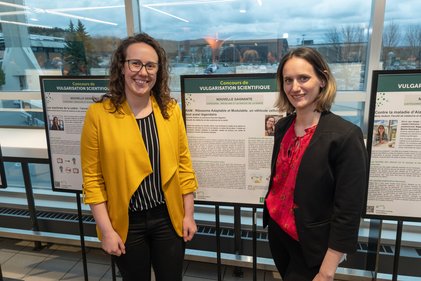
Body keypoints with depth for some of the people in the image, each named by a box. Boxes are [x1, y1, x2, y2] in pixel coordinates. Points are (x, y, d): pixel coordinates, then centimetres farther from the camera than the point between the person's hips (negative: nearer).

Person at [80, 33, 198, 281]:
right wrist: (107, 230, -7)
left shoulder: (170, 110, -3)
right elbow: (92, 178, -8)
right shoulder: (99, 113, -11)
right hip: (126, 223, -1)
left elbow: (184, 164, 1)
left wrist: (188, 215, 2)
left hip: (168, 218, 2)